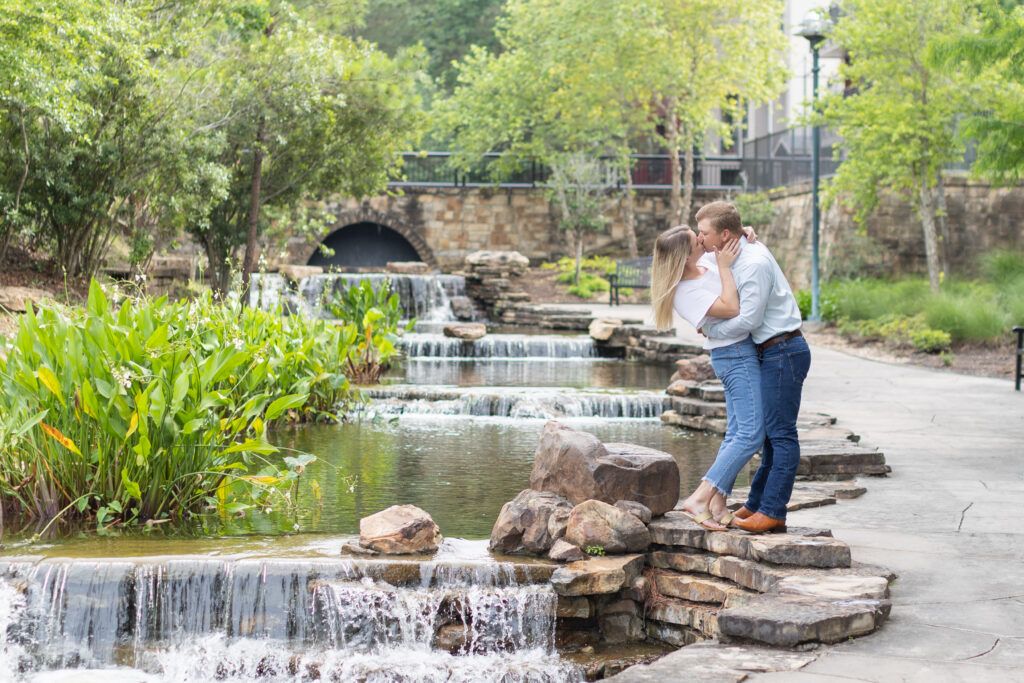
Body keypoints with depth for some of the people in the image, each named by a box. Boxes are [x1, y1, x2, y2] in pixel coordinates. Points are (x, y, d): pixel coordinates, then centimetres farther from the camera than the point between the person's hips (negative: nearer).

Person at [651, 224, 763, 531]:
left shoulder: (706, 262, 3)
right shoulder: (685, 293, -21)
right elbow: (731, 308, -29)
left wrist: (743, 235, -2)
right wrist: (724, 267, -22)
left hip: (738, 354, 9)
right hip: (737, 354, -9)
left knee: (736, 432, 10)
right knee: (752, 433, -13)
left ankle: (718, 505, 12)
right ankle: (699, 499, -18)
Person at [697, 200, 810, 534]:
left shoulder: (754, 264, -18)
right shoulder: (747, 251, 13)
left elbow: (749, 319, -20)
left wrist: (709, 329, -6)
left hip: (783, 352, -10)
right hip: (773, 353, 10)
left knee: (780, 432, -9)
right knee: (770, 432, 12)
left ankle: (773, 511, -10)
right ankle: (757, 504, 16)